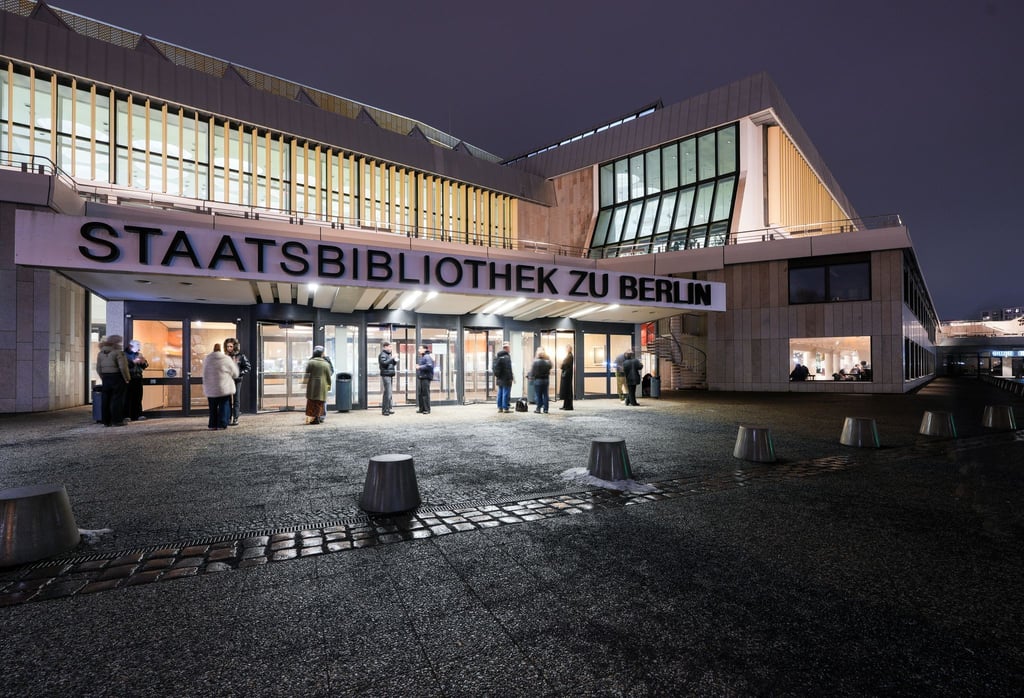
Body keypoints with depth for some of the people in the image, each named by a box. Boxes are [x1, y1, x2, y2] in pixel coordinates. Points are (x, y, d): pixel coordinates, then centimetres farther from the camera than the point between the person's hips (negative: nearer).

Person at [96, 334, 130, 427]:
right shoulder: (118, 352, -13)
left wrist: (103, 378, 16)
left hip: (106, 379, 7)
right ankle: (116, 421, -1)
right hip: (117, 378, -7)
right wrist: (127, 378, -7)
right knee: (117, 400, -2)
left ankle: (106, 421, 15)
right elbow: (123, 367, -18)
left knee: (106, 400, 11)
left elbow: (98, 368, 10)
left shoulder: (101, 353, 10)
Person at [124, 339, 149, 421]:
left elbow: (145, 366, 15)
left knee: (138, 397, 7)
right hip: (129, 379, -6)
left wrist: (143, 361, -5)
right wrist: (133, 362, -23)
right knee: (128, 397, -6)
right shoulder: (125, 354, -3)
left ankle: (137, 415, 11)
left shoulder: (138, 354, 16)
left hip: (138, 378, 6)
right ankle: (127, 415, -2)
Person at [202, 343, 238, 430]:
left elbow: (204, 375, 12)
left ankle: (213, 424, 16)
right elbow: (235, 374, 0)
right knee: (224, 406, 5)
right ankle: (222, 424, 2)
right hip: (224, 388, -3)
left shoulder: (207, 359, 3)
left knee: (213, 407, 13)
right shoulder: (227, 359, -8)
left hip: (211, 389, 3)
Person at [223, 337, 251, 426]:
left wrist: (239, 373, -13)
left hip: (237, 380, -3)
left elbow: (248, 367, -2)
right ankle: (229, 418, 13)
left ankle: (235, 419, 6)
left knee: (236, 400, 1)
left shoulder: (240, 356, -1)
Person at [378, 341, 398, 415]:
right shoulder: (383, 354, -7)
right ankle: (385, 410, -6)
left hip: (390, 375, 9)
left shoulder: (389, 354, 20)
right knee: (387, 392, -10)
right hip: (385, 375, -9)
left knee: (387, 392, 12)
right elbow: (384, 363, -23)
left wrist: (395, 361, 8)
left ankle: (389, 408, 17)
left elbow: (392, 364, 28)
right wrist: (391, 359, -20)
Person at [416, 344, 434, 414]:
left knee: (425, 393, -7)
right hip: (420, 377, 10)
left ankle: (427, 409, 0)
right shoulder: (421, 357, 20)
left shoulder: (427, 357, -12)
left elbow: (429, 366, -25)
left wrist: (420, 367, -18)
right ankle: (421, 408, 20)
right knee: (420, 393, 12)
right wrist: (417, 366, 11)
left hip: (426, 377, -10)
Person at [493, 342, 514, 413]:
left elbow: (494, 368, 17)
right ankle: (505, 408, -1)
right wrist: (511, 378, -12)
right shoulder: (507, 357, -16)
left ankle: (500, 407, 17)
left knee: (500, 393, 13)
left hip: (499, 379, 8)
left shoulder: (497, 356, 11)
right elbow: (509, 369, -18)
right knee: (506, 393, -3)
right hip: (506, 379, -8)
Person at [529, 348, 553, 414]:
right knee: (545, 394, 8)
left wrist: (531, 376, 5)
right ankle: (545, 409, 10)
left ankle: (538, 409, 3)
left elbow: (532, 371, -8)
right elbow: (549, 371, 9)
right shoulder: (547, 362, -1)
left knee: (538, 395, 2)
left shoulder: (535, 362, -12)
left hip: (538, 380, -3)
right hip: (546, 380, 3)